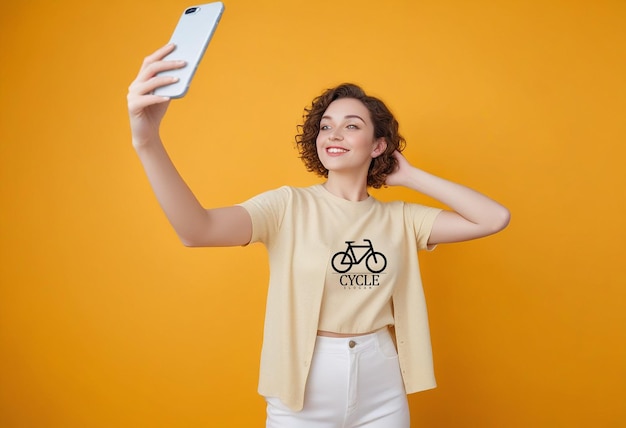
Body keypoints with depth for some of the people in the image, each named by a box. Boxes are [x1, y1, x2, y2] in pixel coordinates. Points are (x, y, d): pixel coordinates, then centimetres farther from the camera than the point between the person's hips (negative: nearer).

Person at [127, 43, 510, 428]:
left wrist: (411, 176, -3)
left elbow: (495, 218, -5)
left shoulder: (399, 218, 1)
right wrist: (147, 142, -39)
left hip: (383, 396, 3)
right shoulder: (289, 205, -9)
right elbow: (197, 230, -25)